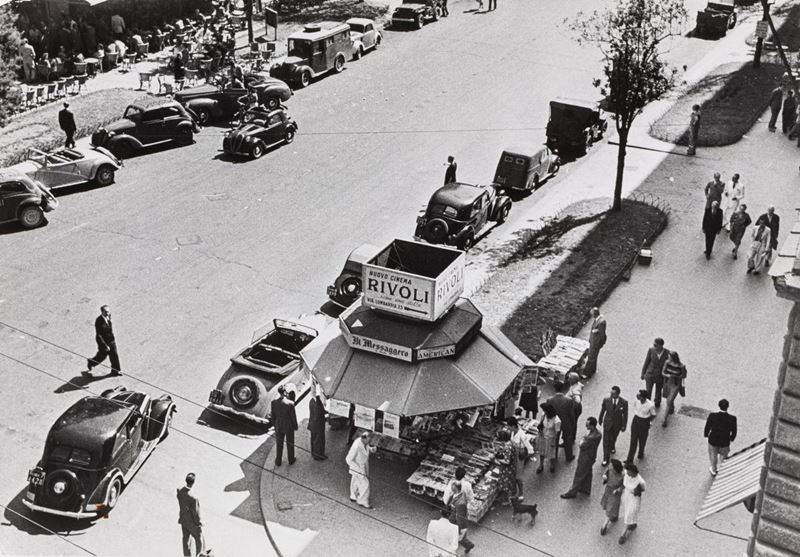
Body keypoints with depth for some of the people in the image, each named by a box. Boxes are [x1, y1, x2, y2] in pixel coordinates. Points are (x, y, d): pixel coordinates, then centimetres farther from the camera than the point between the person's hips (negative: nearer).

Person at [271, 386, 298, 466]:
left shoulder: (273, 402, -17)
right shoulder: (290, 403, -27)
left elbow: (272, 415, -4)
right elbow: (293, 416, -16)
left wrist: (274, 425, 13)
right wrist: (295, 426, 1)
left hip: (278, 426, 3)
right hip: (289, 426, -2)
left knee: (279, 444, 19)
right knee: (290, 444, 19)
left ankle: (278, 461, 32)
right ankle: (291, 460, 35)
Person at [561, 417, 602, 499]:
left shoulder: (593, 437, -38)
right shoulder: (597, 433, -8)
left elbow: (581, 446, -26)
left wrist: (582, 440, -8)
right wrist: (583, 440, -12)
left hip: (586, 458, -9)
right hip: (589, 456, 9)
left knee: (579, 475, 8)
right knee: (587, 473, 26)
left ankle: (572, 493, 24)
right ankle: (586, 489, 45)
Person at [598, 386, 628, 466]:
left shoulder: (624, 402, -22)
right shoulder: (606, 400, -20)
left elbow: (625, 414, -9)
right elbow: (602, 410, -3)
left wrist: (624, 426, -3)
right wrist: (600, 419, 10)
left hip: (617, 424, 0)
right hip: (607, 423, 0)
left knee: (613, 438, 24)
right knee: (606, 441, 2)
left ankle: (612, 447, 58)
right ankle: (606, 459, 14)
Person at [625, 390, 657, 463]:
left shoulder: (650, 405, -28)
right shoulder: (636, 400, -17)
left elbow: (653, 415, -9)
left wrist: (647, 421, 2)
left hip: (644, 422, -3)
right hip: (635, 420, 3)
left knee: (642, 440, 17)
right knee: (633, 440, 6)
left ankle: (641, 454, 45)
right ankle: (630, 458, 11)